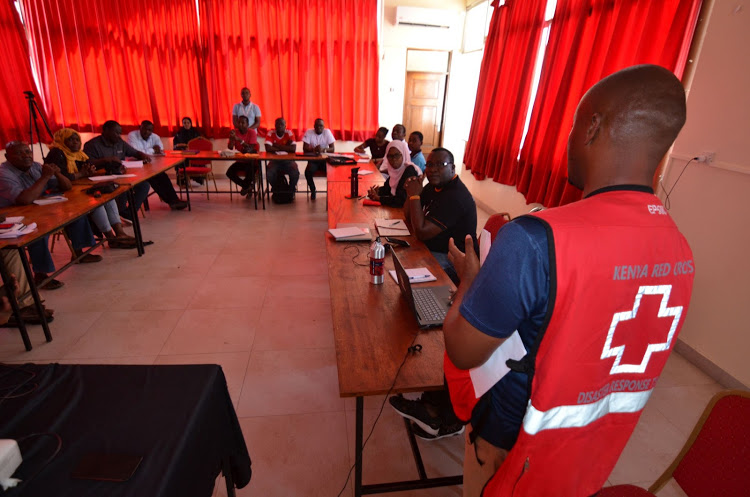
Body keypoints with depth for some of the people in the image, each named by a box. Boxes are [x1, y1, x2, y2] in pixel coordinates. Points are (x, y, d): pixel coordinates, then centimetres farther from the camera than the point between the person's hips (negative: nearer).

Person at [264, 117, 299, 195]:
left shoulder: (289, 133, -4)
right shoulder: (270, 133, -4)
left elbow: (293, 149, -18)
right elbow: (268, 148, -19)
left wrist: (277, 146, -17)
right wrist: (285, 148, -16)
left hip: (288, 160, 0)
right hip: (274, 160, 0)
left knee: (295, 173, -28)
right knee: (269, 173, -28)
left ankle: (291, 190, 2)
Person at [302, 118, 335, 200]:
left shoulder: (327, 132, -2)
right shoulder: (308, 132, -3)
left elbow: (332, 149, -8)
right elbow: (304, 148, -10)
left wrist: (324, 149, -29)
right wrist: (314, 149, -29)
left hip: (325, 159, 1)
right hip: (313, 160, 0)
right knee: (308, 172, -30)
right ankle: (312, 190, -5)